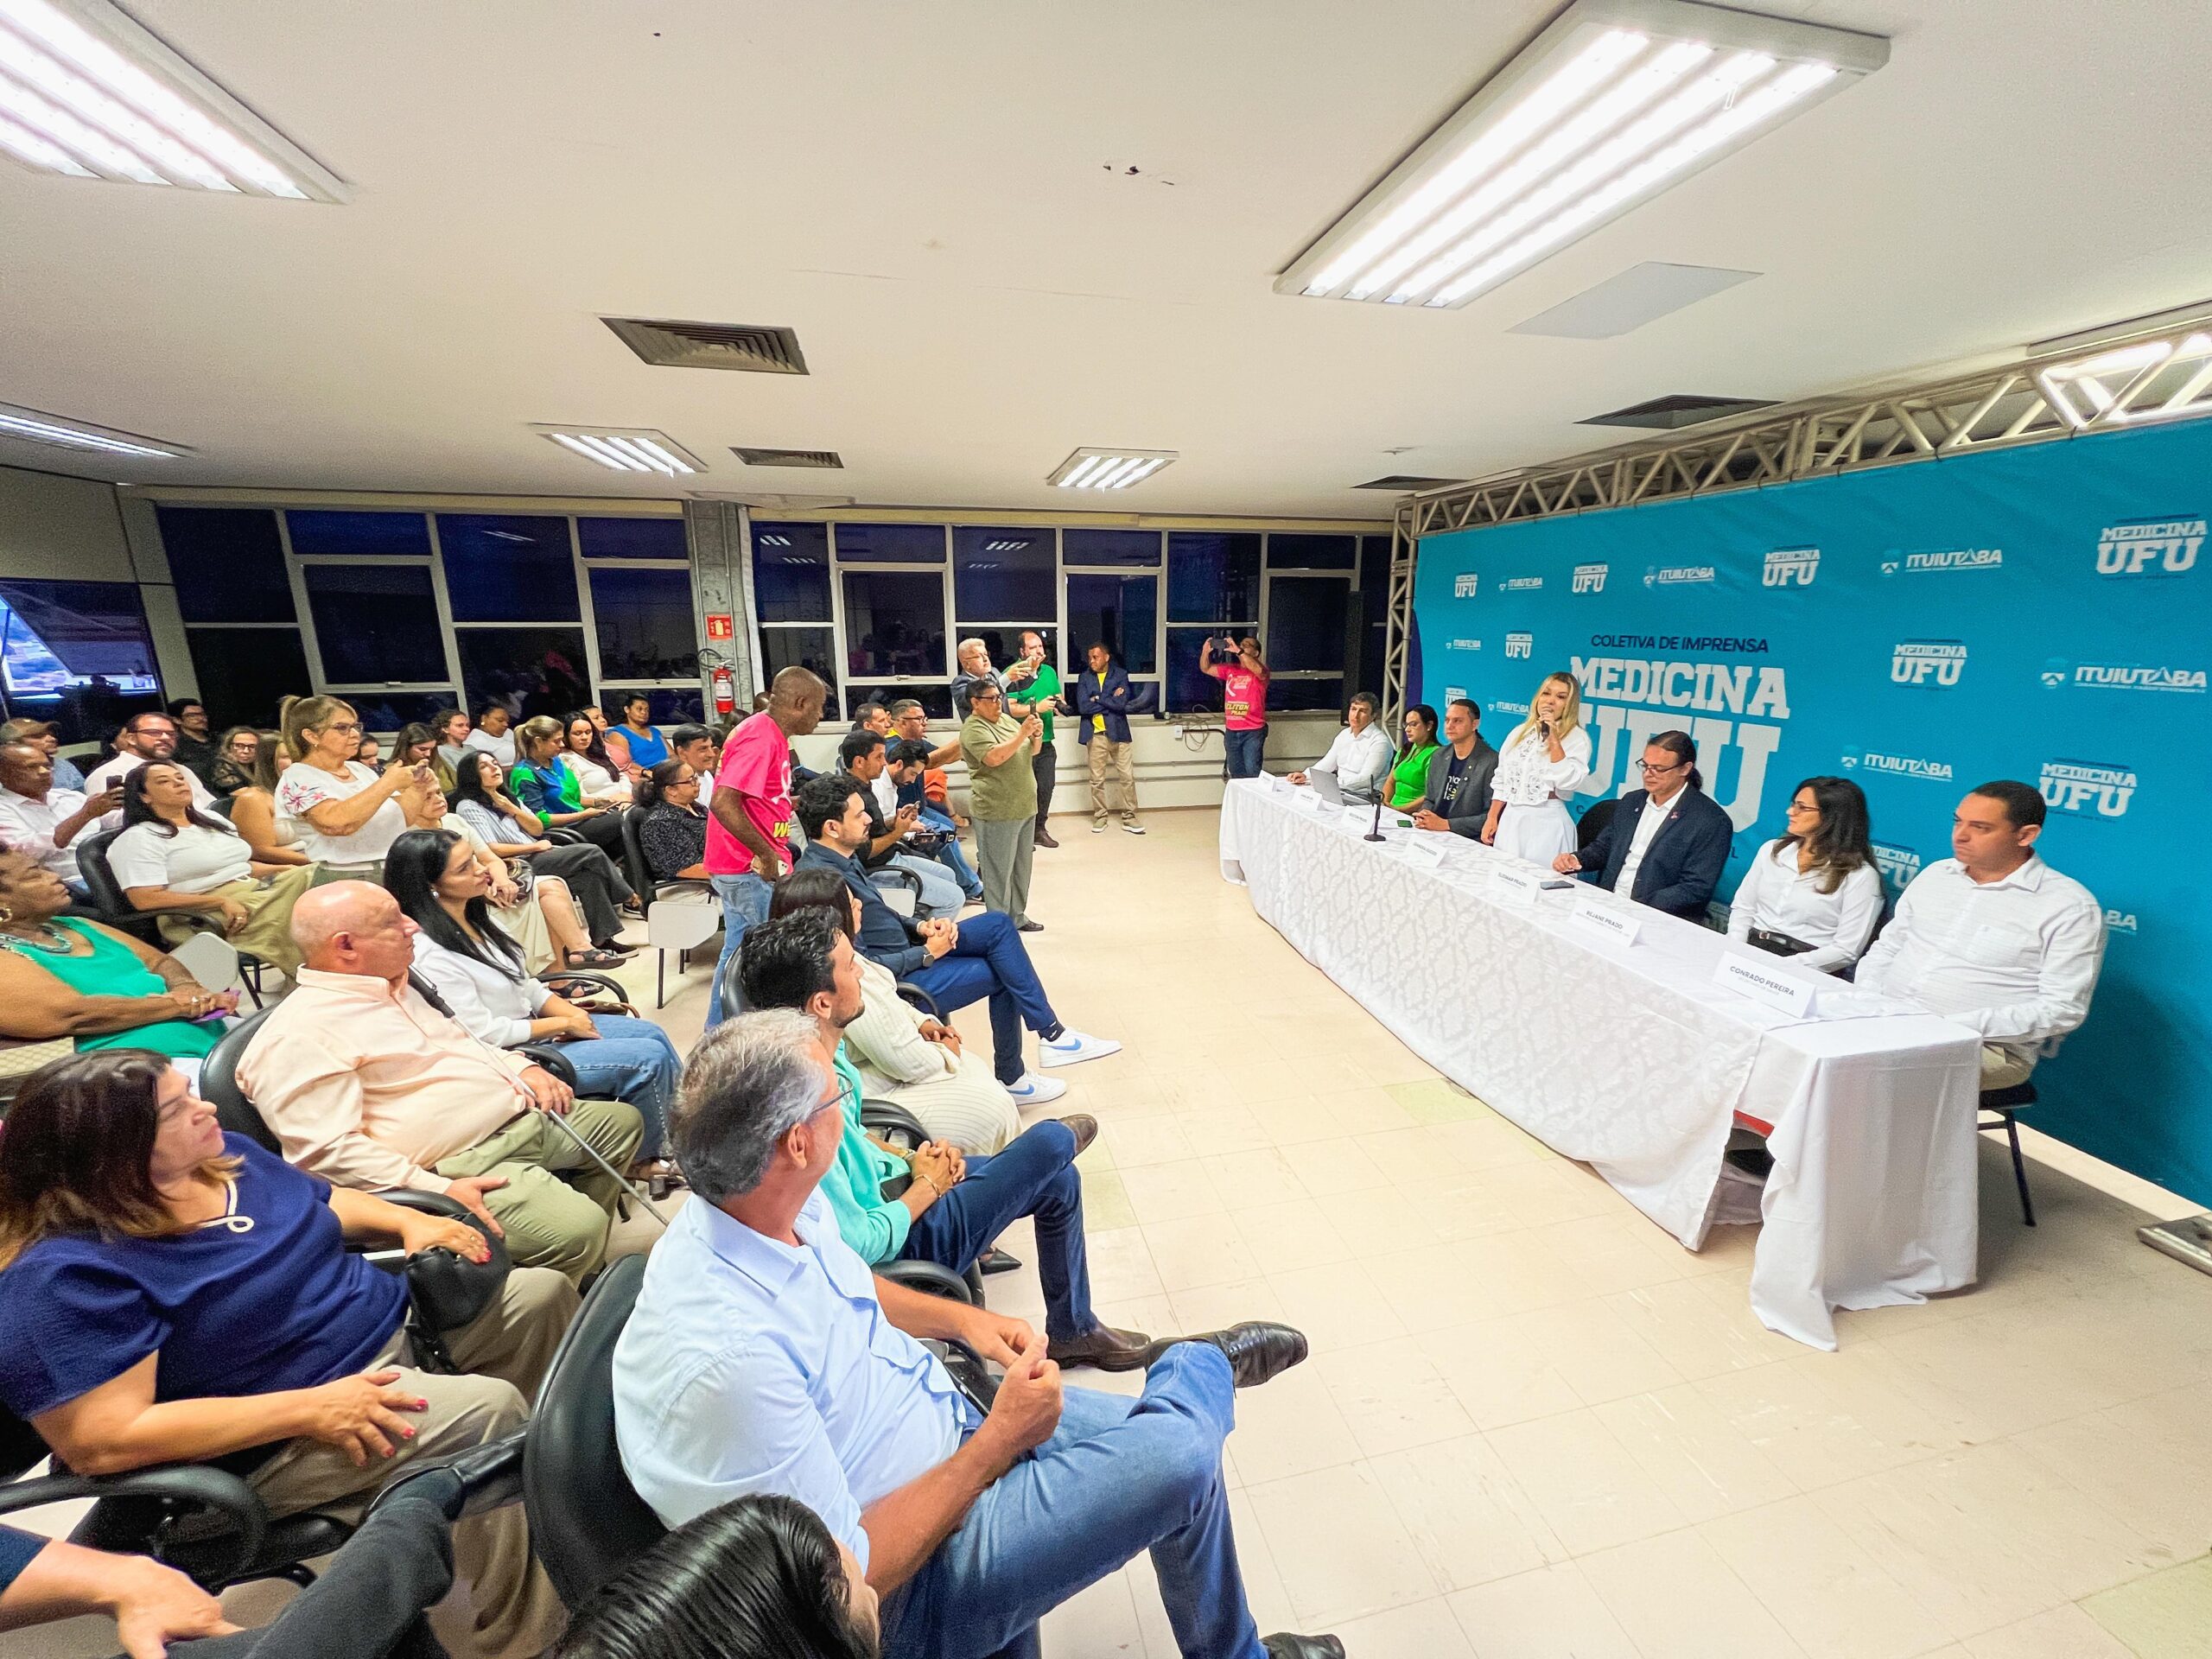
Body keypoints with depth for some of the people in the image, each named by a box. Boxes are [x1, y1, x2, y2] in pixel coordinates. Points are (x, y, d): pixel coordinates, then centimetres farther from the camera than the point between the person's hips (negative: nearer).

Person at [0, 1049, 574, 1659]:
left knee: (544, 1293, 3)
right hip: (282, 1439, -8)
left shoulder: (224, 1153, 1)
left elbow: (326, 1200, 18)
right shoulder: (65, 1273, -22)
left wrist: (410, 1220, 0)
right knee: (487, 1411, -27)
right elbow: (103, 1443, -24)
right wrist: (308, 1408, -28)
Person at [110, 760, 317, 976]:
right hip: (203, 916, -7)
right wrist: (221, 901, -21)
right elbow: (145, 900, -13)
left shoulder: (212, 820, 20)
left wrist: (284, 869, 6)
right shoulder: (137, 839, -3)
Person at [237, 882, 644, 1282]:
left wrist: (521, 1067, 10)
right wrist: (439, 1192, -26)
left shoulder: (395, 983, 13)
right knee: (575, 1229, -27)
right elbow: (331, 1149, -22)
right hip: (466, 1164, -10)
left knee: (622, 1122, 18)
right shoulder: (297, 1038, -16)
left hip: (519, 1113, 10)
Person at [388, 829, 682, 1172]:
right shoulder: (430, 954, -24)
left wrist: (572, 1014, -5)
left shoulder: (475, 916, 3)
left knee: (653, 1033, 3)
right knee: (650, 1058, -14)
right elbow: (484, 1034, -22)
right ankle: (642, 1160, 10)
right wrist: (564, 1024, -14)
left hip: (532, 1025, 9)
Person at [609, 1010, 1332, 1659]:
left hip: (953, 1418, 8)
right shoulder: (725, 1358, -36)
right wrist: (1002, 1439, -21)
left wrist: (962, 1318, -2)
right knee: (1181, 1457, -18)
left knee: (1185, 1444, 8)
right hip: (912, 1588, -7)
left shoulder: (777, 1207, -10)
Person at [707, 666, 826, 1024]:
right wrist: (767, 855, -22)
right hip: (752, 870, -10)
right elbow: (722, 803, -27)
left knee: (739, 951, 17)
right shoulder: (760, 737, -19)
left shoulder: (772, 734, 12)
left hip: (746, 868, 10)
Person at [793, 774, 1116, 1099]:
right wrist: (927, 953, -16)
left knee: (998, 924, 0)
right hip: (896, 981, -10)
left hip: (904, 950, 10)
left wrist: (919, 927, 0)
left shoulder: (840, 859, 6)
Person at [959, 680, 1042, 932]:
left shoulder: (1007, 719, 13)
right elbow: (994, 757, -26)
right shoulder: (974, 729, -12)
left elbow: (1031, 751, 18)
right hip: (997, 812, -8)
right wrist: (1022, 733, -24)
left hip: (1025, 807, 8)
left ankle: (1018, 916, 29)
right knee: (999, 871, 0)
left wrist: (1037, 735, -3)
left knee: (1021, 868, 16)